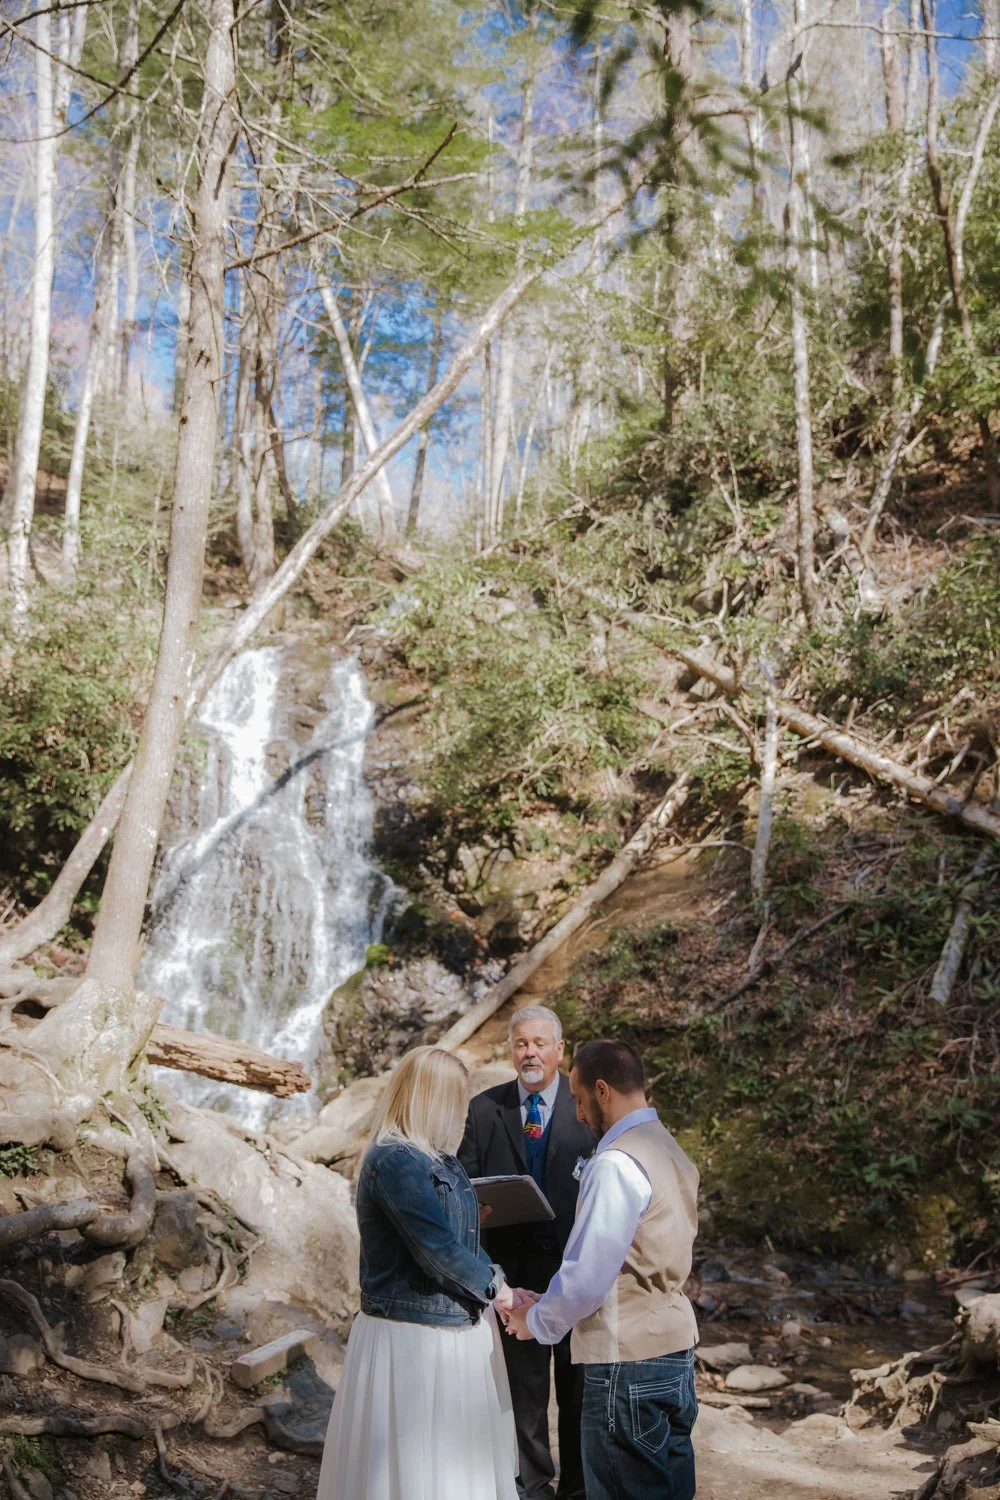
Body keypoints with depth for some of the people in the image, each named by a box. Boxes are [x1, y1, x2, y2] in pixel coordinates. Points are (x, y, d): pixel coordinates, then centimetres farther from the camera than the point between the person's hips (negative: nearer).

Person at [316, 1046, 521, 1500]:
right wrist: (493, 1286, -9)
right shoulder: (395, 1160, -21)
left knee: (458, 1457, 17)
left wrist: (493, 1281, 2)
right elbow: (437, 1247, -23)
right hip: (412, 1335, -9)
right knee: (413, 1462, 3)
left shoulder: (436, 1157, 8)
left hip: (456, 1325, 9)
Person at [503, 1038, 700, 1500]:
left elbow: (589, 1274, -20)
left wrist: (538, 1320, -2)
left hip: (629, 1362, -9)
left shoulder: (617, 1162, -18)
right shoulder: (669, 1150, 10)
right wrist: (554, 1306, 14)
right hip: (676, 1348, 9)